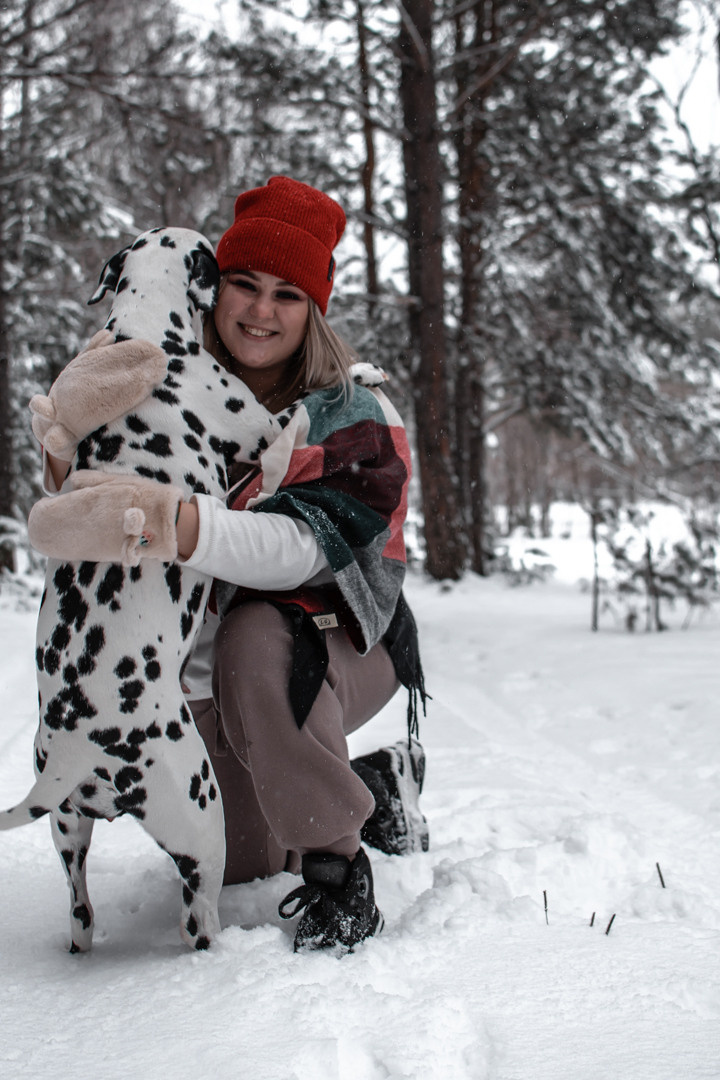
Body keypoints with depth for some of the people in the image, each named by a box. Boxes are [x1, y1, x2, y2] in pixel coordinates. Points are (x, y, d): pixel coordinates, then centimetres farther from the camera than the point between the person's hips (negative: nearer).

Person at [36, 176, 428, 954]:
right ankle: (374, 786, 35)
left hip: (336, 645, -5)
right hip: (202, 670, 5)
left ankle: (338, 870, -24)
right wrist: (75, 480, -30)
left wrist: (193, 529, -51)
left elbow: (306, 546, -32)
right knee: (232, 863, 8)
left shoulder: (354, 417, -17)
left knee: (256, 637, -38)